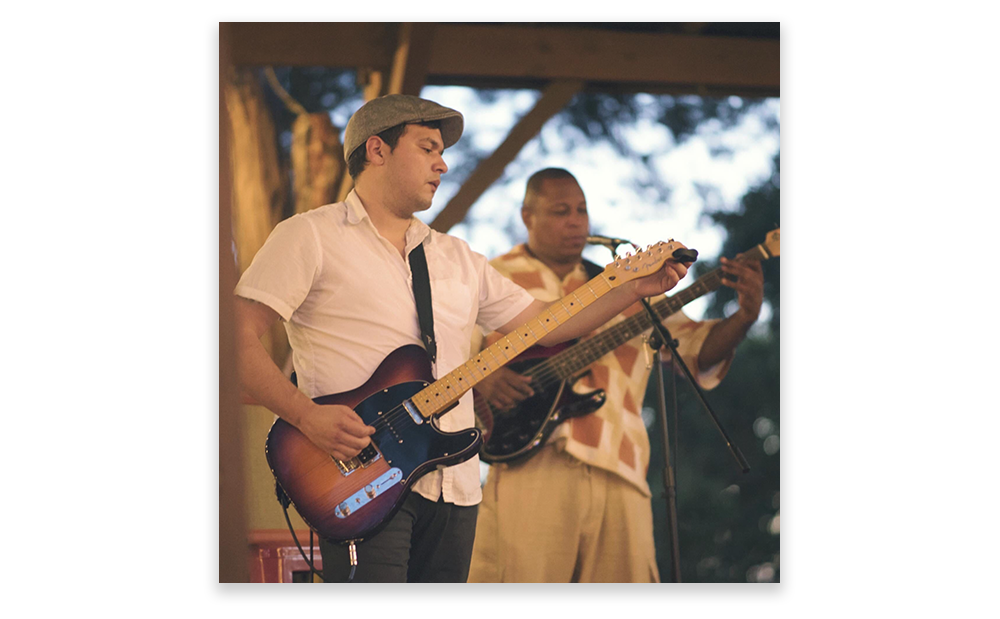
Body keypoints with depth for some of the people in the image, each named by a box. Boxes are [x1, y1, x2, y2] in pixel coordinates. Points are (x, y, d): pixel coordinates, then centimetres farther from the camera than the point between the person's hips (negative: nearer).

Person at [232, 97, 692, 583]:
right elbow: (240, 337, -8)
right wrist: (306, 415, -20)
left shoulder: (456, 257, 21)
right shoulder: (310, 237, 0)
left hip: (454, 487, 7)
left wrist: (635, 287, 12)